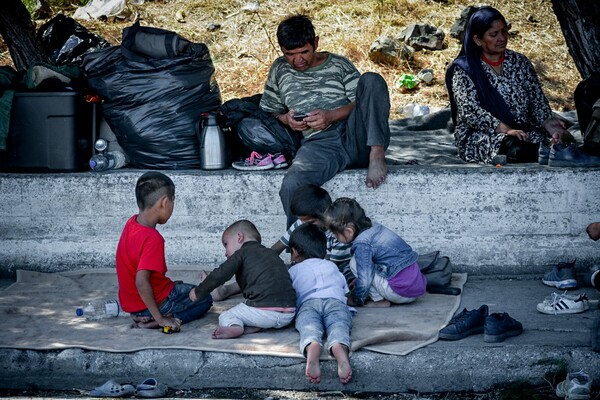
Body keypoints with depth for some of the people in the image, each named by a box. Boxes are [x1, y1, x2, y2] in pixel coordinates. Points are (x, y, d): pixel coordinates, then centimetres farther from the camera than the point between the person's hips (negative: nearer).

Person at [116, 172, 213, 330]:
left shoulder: (132, 222, -4)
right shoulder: (152, 238, -30)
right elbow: (141, 282, -35)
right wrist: (160, 319, -28)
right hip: (158, 302, -9)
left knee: (180, 287, 35)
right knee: (205, 299, 13)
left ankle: (144, 317, 8)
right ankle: (152, 321, -7)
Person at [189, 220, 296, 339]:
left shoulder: (242, 253, 7)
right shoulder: (271, 253, 28)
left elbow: (219, 275, -1)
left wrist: (198, 292, 13)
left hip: (264, 310, -6)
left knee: (225, 317, 13)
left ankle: (234, 326, -21)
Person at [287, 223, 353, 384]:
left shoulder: (293, 270, 33)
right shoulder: (332, 267, 41)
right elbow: (346, 291, 49)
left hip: (308, 303, -1)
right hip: (336, 300, 1)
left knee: (309, 329, -30)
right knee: (338, 327, -27)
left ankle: (312, 348, -67)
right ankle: (340, 350, -65)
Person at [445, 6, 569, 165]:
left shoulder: (520, 62, 14)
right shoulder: (464, 70, -1)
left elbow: (537, 99, 11)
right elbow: (470, 111, -13)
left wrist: (547, 121, -12)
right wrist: (506, 130, -26)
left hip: (524, 131, 4)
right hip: (479, 137, -4)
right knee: (518, 147, -36)